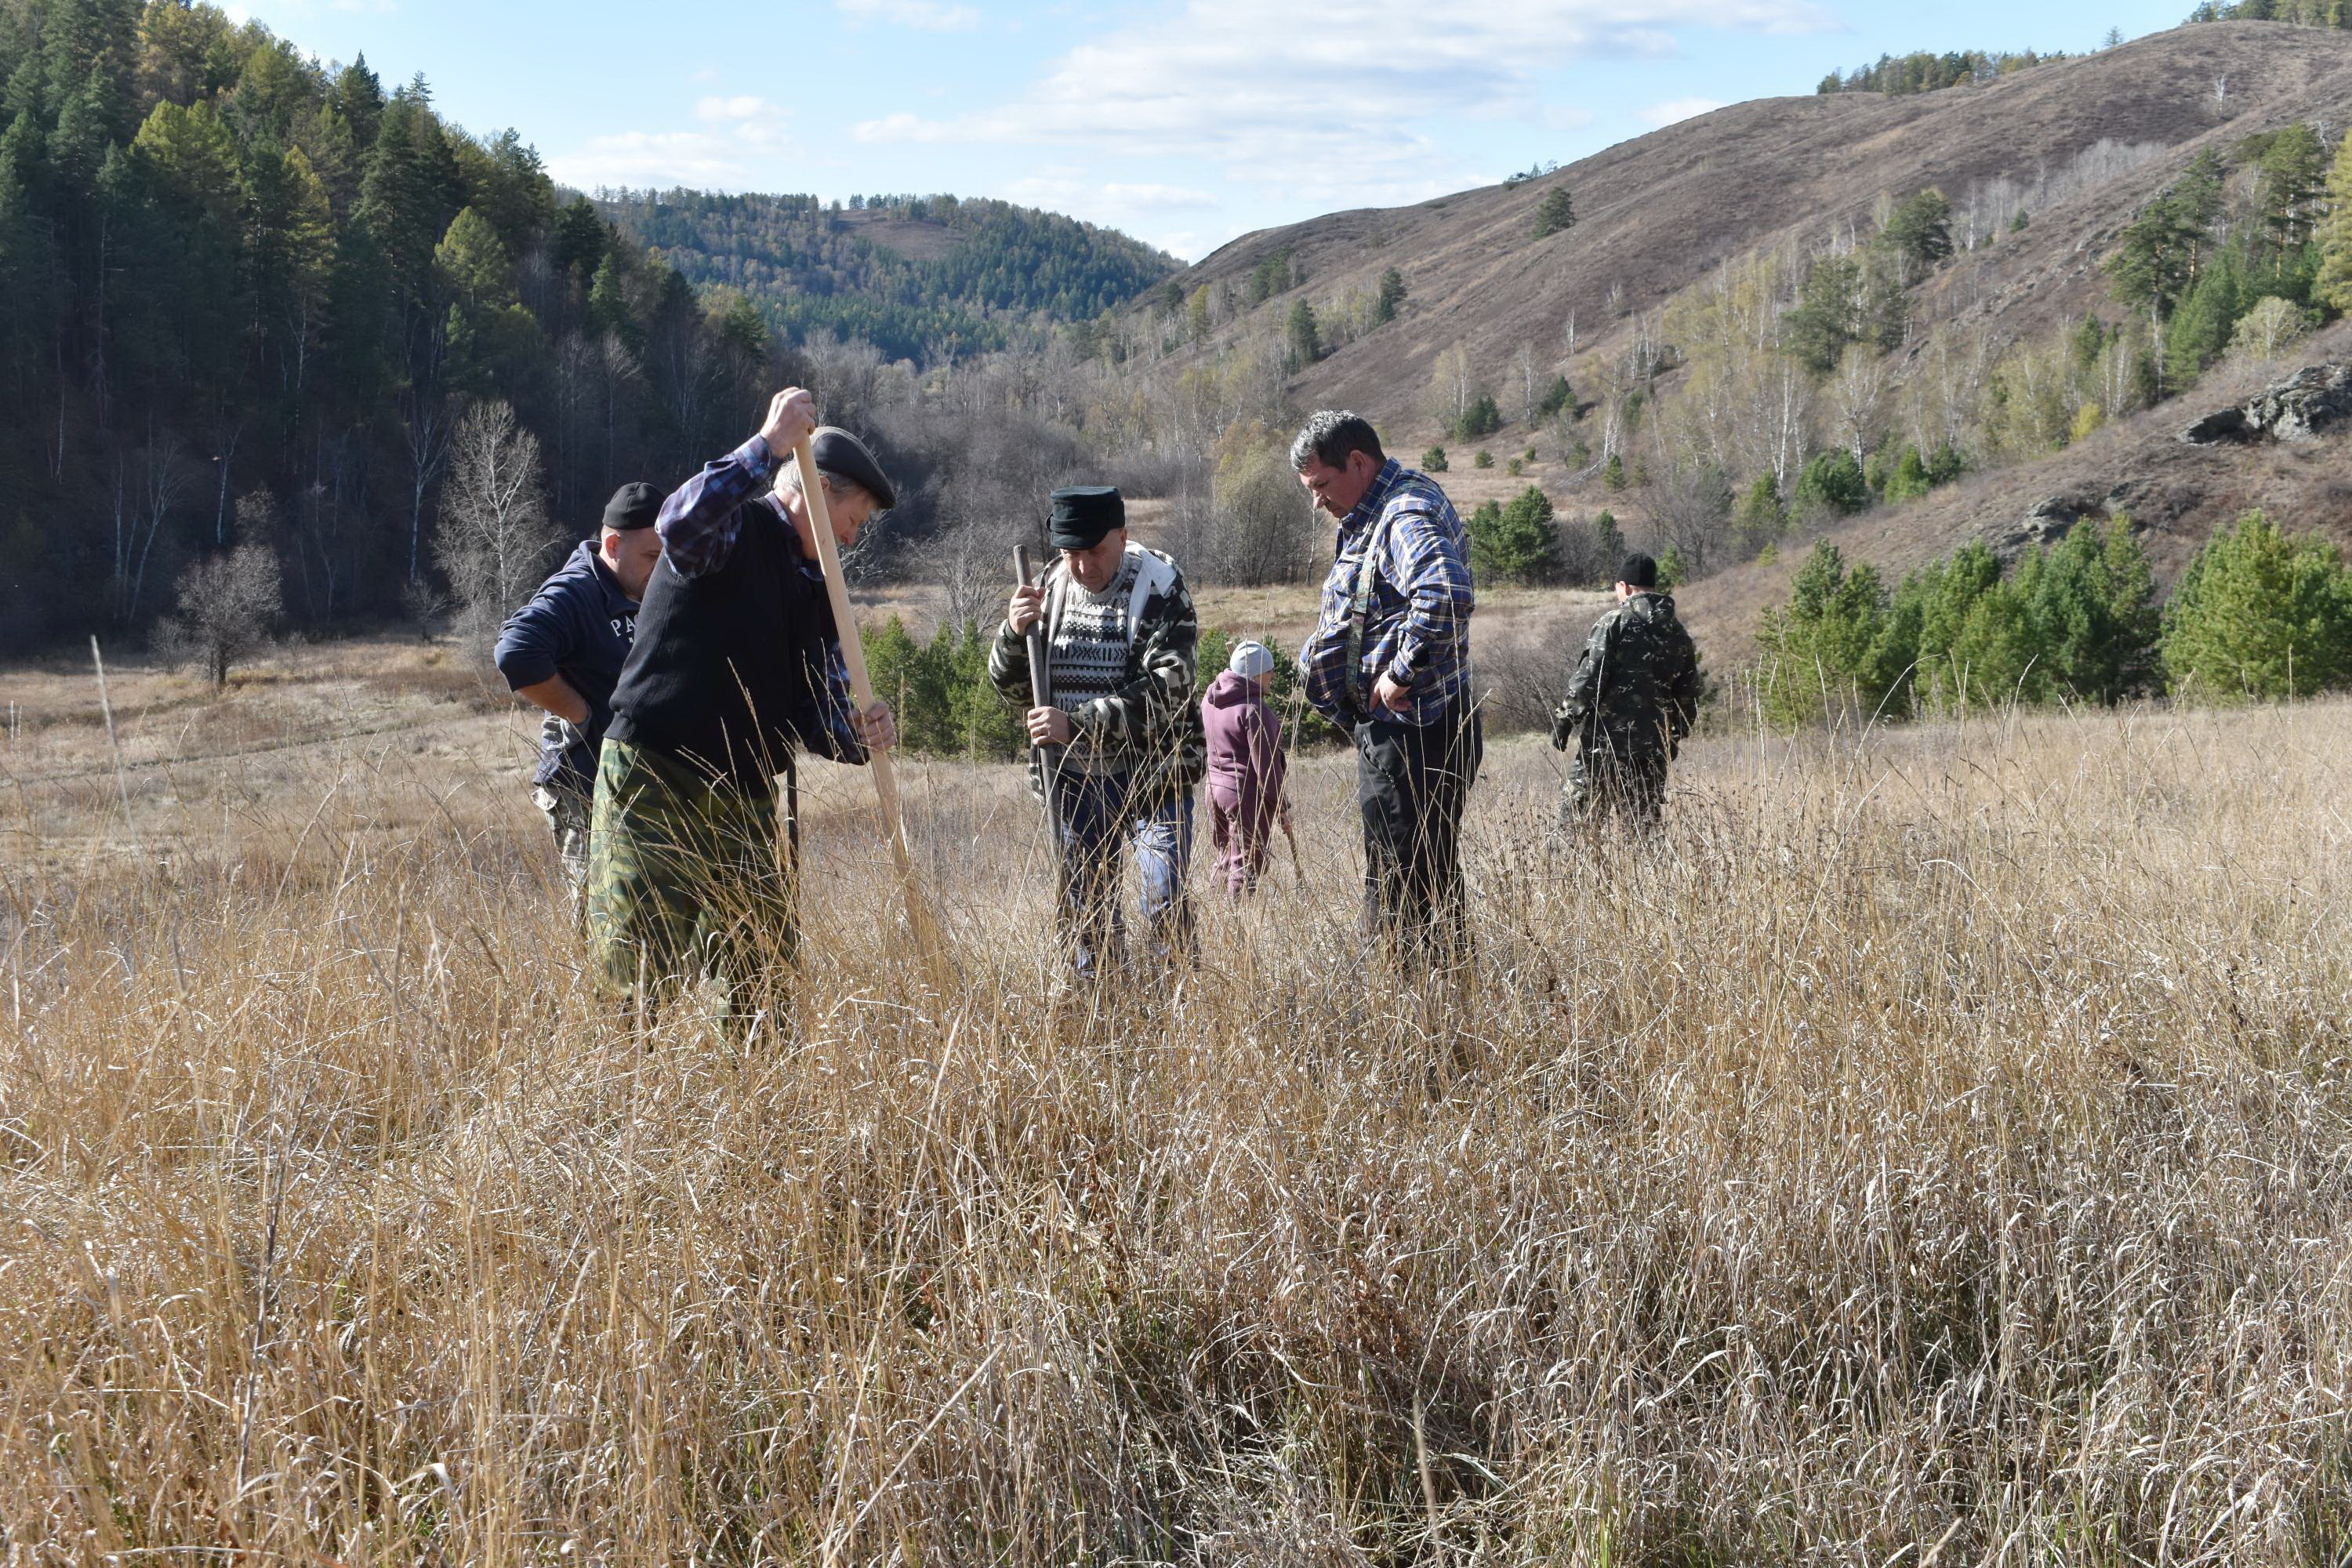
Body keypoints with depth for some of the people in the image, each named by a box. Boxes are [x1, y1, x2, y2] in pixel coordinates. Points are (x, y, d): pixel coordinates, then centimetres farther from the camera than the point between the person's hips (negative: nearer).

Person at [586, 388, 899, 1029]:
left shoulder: (817, 594, 17)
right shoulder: (736, 532, -5)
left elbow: (818, 719, 15)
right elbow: (682, 522, -31)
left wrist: (860, 734, -8)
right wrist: (769, 446, -29)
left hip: (746, 801, 7)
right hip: (656, 789, -7)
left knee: (760, 977, 5)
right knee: (645, 975, -7)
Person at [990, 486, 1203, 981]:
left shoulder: (1160, 590, -12)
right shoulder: (1051, 588, 3)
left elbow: (1164, 692, -22)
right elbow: (1011, 685, 8)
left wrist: (1076, 724, -29)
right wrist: (1014, 633, -13)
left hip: (1151, 777, -4)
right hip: (1073, 779, 5)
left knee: (1166, 907, -12)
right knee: (1081, 910, 9)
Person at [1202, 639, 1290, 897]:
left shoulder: (1210, 700, 7)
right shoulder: (1255, 709, -18)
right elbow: (1266, 765, -17)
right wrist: (1281, 807, -10)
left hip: (1215, 786, 8)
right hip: (1247, 794, -8)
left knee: (1224, 860, 18)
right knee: (1247, 866, -3)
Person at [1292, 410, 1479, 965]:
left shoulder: (1408, 515, -17)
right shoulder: (1374, 516, 17)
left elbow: (1448, 596, -36)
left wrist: (1402, 672, -26)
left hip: (1413, 730, -11)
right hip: (1388, 727, 11)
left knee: (1405, 886, -8)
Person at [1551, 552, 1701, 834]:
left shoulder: (1614, 623, -5)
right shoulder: (1678, 634, 13)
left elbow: (1588, 677, -11)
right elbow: (1688, 694, 16)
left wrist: (1564, 721, -6)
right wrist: (1675, 738, 25)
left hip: (1605, 740, -5)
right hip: (1653, 747, 5)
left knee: (1575, 815, -1)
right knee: (1644, 824, 9)